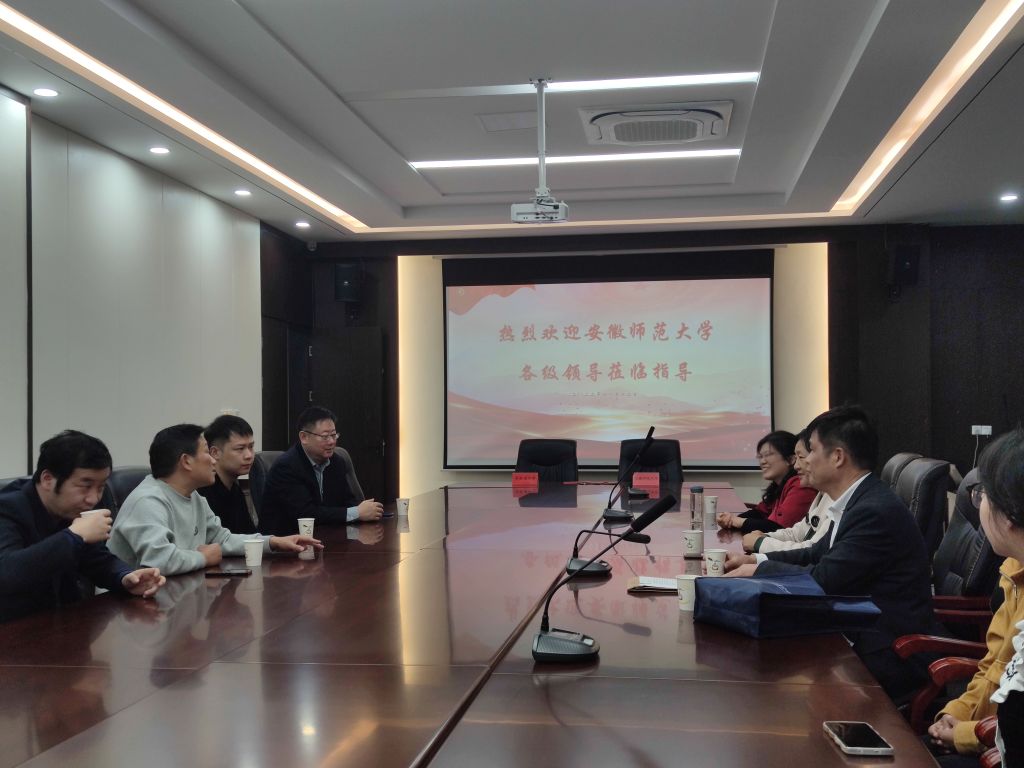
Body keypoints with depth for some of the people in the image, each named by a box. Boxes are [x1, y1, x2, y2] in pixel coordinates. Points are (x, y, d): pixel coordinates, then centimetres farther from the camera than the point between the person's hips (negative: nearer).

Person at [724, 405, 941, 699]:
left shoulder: (877, 511, -22)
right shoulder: (859, 502, 9)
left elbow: (823, 579, -22)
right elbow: (817, 555, 19)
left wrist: (759, 569, -8)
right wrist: (757, 559, 7)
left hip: (889, 659, -9)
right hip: (866, 638, 9)